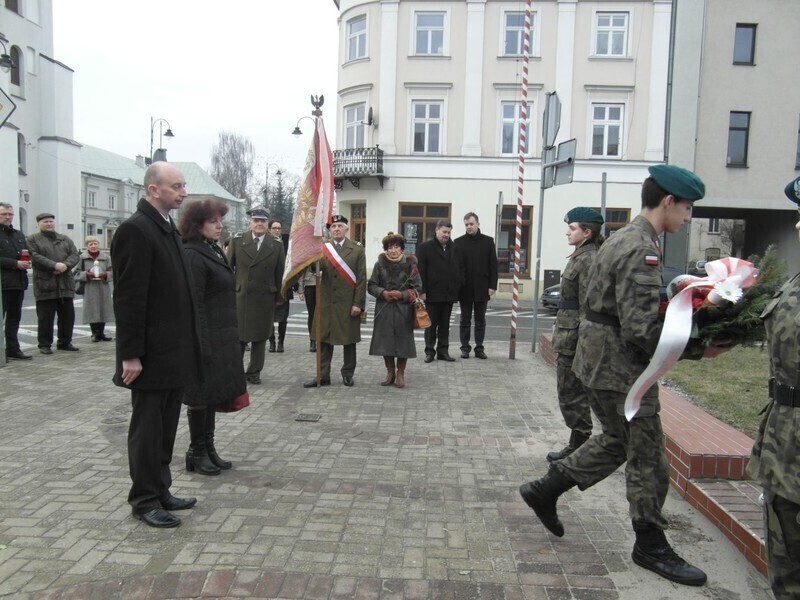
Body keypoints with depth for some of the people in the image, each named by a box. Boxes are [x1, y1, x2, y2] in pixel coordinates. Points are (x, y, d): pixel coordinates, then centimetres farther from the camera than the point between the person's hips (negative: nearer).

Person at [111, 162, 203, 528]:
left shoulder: (167, 227, 13)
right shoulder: (135, 230, -15)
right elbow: (128, 296, -19)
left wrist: (186, 344, 15)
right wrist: (131, 354, -20)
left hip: (174, 350, 9)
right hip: (152, 353, -9)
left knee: (166, 427, 17)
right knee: (148, 427, 5)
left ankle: (160, 490, 30)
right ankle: (144, 500, 19)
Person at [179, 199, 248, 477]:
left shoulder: (214, 250, 14)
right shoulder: (193, 255, -16)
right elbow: (193, 305, -20)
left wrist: (231, 338, 18)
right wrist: (203, 346, -23)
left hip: (221, 338, 9)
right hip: (205, 339, -9)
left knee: (214, 394, 15)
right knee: (202, 395, 3)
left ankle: (208, 447, 27)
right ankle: (197, 453, 17)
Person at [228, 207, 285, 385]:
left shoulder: (277, 245, 2)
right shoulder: (237, 240, 1)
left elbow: (280, 273, 3)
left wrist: (278, 297, 1)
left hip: (265, 299, 1)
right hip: (240, 297, -1)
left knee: (260, 338, 9)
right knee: (238, 337, 5)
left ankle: (254, 372, 22)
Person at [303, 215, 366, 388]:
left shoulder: (357, 249, 1)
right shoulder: (322, 249, 8)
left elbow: (362, 278, -2)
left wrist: (358, 303, -9)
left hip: (348, 303, -2)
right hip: (326, 302, 2)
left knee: (349, 339, 8)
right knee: (324, 340, 5)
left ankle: (347, 374, 21)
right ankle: (323, 376, 14)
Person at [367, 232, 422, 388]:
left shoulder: (410, 264, -2)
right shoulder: (380, 264, 3)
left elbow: (417, 288, -1)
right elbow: (371, 285, 4)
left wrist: (402, 295, -15)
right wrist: (383, 293, -14)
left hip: (403, 309, -2)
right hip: (384, 309, 2)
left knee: (402, 340, 2)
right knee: (385, 340, 4)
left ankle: (400, 374, 16)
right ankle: (390, 372, 20)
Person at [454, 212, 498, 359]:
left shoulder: (488, 241, 3)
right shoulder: (459, 242, 2)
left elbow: (493, 265, 2)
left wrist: (492, 285, -4)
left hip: (482, 288, 0)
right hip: (465, 288, 0)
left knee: (480, 320, 7)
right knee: (465, 320, 7)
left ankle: (479, 348, 15)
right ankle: (465, 348, 14)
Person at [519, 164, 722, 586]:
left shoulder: (626, 239, 11)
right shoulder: (641, 249, -21)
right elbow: (641, 329, -26)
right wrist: (695, 348, -14)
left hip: (600, 359, 10)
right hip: (620, 367, -10)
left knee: (618, 439, 23)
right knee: (648, 456, 5)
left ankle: (544, 490, 29)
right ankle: (651, 546, 24)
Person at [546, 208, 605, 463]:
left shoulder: (588, 260, -16)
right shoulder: (582, 257, 14)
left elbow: (588, 307, -20)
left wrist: (580, 344, -21)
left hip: (574, 339, -10)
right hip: (570, 338, 10)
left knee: (572, 394, 1)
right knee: (574, 394, 16)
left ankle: (578, 446, 12)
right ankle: (579, 444, 26)